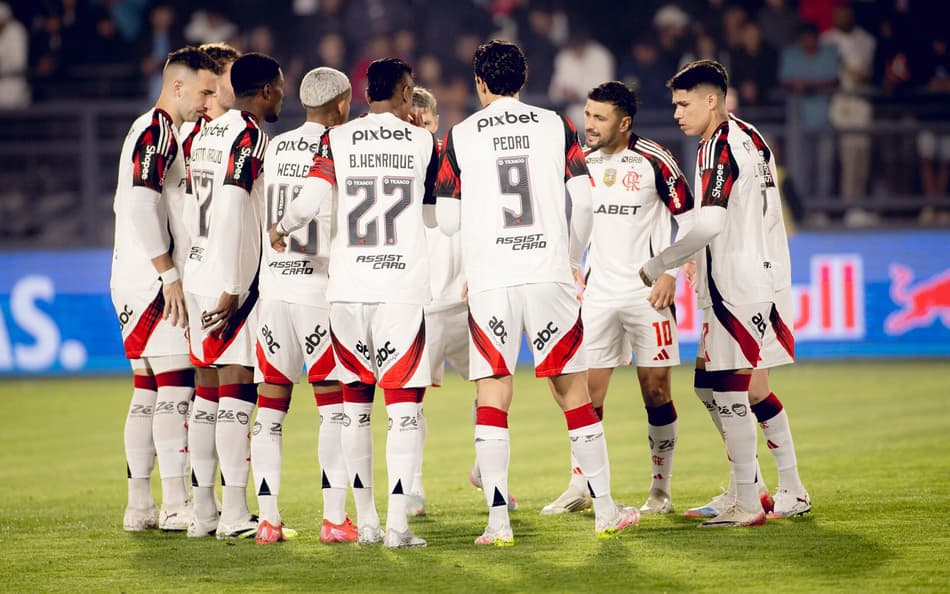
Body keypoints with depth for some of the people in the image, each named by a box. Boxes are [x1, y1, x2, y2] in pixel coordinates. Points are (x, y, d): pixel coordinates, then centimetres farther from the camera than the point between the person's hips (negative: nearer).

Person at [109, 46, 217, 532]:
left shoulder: (168, 133, 19)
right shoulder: (156, 130, -12)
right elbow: (141, 204, -21)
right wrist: (169, 276, -21)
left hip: (134, 283, 10)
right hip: (153, 279, -10)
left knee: (148, 391, 10)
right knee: (176, 386, -10)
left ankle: (139, 506, 11)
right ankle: (175, 505, -11)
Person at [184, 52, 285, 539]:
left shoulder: (207, 134, 16)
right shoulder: (249, 136, -10)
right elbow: (230, 213, -18)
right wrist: (231, 290, -19)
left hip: (199, 274, 9)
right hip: (230, 278, -9)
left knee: (208, 392, 10)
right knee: (236, 390, -8)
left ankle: (203, 511, 12)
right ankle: (235, 513, -9)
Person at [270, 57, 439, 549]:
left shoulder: (336, 140, 3)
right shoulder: (423, 143, 4)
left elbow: (312, 199, -8)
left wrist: (279, 230, 11)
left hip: (347, 287, 2)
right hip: (403, 287, -2)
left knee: (355, 404, 12)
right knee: (403, 404, -2)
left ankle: (366, 521, 13)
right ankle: (397, 524, -10)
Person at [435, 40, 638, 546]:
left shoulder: (459, 137, 4)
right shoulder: (556, 126, 7)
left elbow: (447, 221, 5)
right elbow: (583, 201, 3)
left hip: (489, 279, -1)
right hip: (548, 272, 1)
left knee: (492, 398, 1)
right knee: (573, 391, 8)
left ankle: (498, 520, -7)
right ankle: (605, 510, 11)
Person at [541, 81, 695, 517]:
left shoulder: (654, 162, -8)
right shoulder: (582, 163, 6)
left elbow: (686, 217, -2)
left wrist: (670, 273, -10)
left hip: (647, 292, -4)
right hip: (599, 292, 4)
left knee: (655, 390, -1)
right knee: (587, 390, 0)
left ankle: (661, 489, 9)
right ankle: (580, 486, 7)